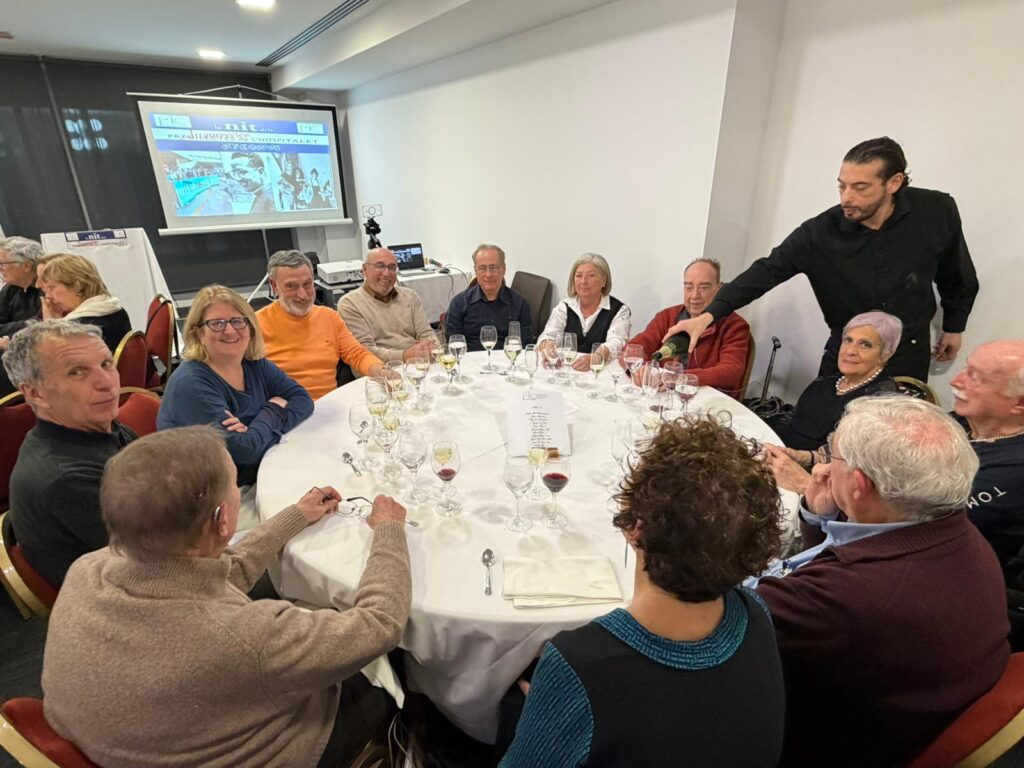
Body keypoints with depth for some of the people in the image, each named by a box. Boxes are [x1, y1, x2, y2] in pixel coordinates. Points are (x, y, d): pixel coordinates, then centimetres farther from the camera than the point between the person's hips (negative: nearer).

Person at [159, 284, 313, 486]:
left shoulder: (254, 364, 3)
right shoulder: (190, 384, -17)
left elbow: (302, 398, -2)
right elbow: (244, 449, -23)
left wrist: (258, 429, -17)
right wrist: (273, 411, -7)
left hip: (260, 476, 6)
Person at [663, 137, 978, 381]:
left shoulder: (936, 212, -12)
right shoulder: (820, 232, -16)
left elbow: (957, 276, 6)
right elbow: (767, 270, -22)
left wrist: (954, 326, 15)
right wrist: (708, 315, -33)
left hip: (909, 357, 0)